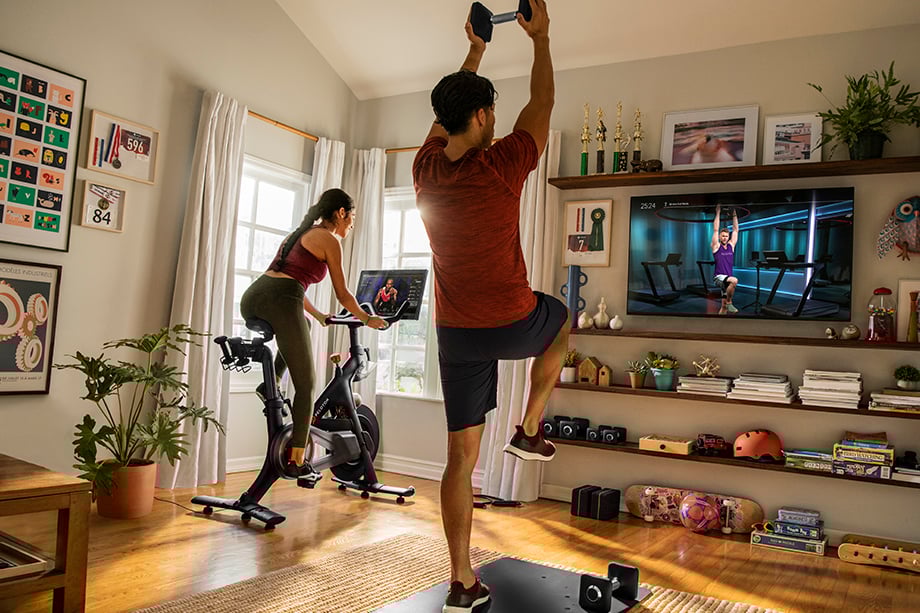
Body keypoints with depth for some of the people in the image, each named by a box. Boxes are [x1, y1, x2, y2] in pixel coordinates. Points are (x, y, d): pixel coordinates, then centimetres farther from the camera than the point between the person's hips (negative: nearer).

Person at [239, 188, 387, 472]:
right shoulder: (329, 239, 6)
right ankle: (297, 460, 2)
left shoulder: (300, 233, 29)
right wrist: (368, 319, 26)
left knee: (300, 326, 39)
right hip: (280, 302, -8)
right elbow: (343, 295, 9)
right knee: (305, 385, 5)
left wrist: (318, 315, 48)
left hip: (251, 298, 8)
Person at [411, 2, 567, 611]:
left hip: (457, 332, 4)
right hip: (514, 323, -4)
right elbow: (542, 102, 2)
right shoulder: (501, 166, -15)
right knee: (561, 320, 32)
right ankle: (530, 430, 28)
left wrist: (474, 52, 30)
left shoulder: (427, 168, 0)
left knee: (461, 457, 10)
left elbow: (447, 113, 20)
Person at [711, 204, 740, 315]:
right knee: (734, 280, -36)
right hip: (718, 277, -6)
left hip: (728, 279, 6)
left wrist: (734, 215, 14)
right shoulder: (716, 246, 0)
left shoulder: (731, 245, 13)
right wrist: (718, 213, -2)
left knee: (724, 306, 5)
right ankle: (729, 303, -21)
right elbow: (715, 230, -4)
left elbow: (735, 230, 16)